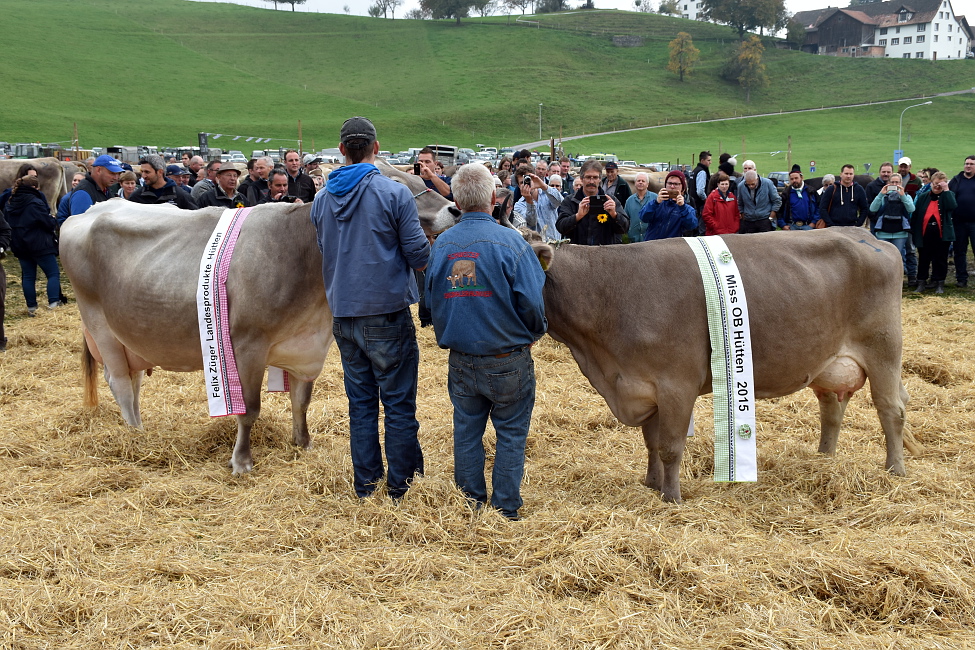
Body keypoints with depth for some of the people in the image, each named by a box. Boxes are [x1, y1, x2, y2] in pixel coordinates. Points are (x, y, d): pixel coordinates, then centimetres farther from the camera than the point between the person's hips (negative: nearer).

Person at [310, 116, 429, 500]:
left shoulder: (321, 200, 6)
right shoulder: (395, 193, -10)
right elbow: (419, 254, -9)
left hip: (343, 316, 5)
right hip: (388, 311, -5)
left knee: (360, 403, 13)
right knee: (399, 404, 3)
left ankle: (365, 488, 17)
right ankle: (401, 489, 8)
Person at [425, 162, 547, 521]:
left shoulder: (442, 244, -1)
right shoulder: (510, 242, -15)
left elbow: (432, 297, 10)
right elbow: (531, 302, -14)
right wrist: (532, 334, 6)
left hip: (461, 360, 4)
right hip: (508, 360, -4)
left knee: (466, 432, 16)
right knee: (511, 433, 10)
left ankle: (470, 504, 25)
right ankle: (505, 510, 15)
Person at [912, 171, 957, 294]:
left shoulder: (948, 195, 4)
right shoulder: (923, 197, 8)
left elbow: (952, 206, -19)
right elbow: (915, 215, 8)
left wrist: (946, 190, -16)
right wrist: (913, 231, 3)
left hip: (942, 234, -2)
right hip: (925, 235, 2)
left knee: (940, 260, 6)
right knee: (923, 260, 8)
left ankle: (939, 284, 14)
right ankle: (921, 283, 17)